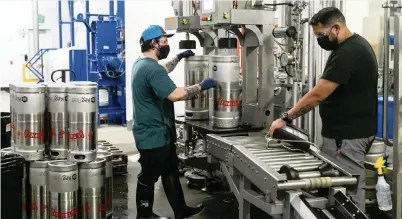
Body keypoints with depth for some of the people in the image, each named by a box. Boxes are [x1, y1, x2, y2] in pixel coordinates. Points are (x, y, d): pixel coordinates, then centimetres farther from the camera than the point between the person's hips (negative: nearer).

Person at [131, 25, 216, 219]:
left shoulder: (142, 63, 9)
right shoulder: (152, 68, -25)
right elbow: (175, 94, -33)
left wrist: (179, 57, 29)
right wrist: (201, 86, -22)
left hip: (158, 133, 11)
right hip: (154, 135, -11)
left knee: (171, 172, 18)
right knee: (149, 177, 5)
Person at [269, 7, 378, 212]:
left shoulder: (347, 52, -21)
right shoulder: (355, 45, 13)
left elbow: (318, 94, -22)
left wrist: (286, 118, -15)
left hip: (347, 134, -10)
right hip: (350, 129, 10)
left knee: (348, 190, -4)